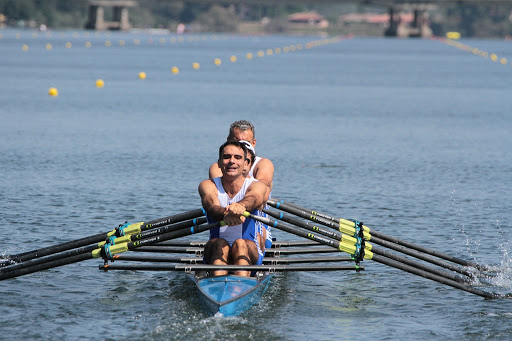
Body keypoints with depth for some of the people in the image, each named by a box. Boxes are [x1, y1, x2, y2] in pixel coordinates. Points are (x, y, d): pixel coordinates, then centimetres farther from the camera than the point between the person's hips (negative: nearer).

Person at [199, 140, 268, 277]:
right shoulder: (208, 185, -2)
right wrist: (225, 215, -51)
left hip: (251, 251, -1)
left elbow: (253, 198, -30)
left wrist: (240, 206, -56)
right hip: (215, 254, 1)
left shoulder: (256, 186, -4)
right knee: (220, 245, -31)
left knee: (241, 244, -32)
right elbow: (212, 206, -25)